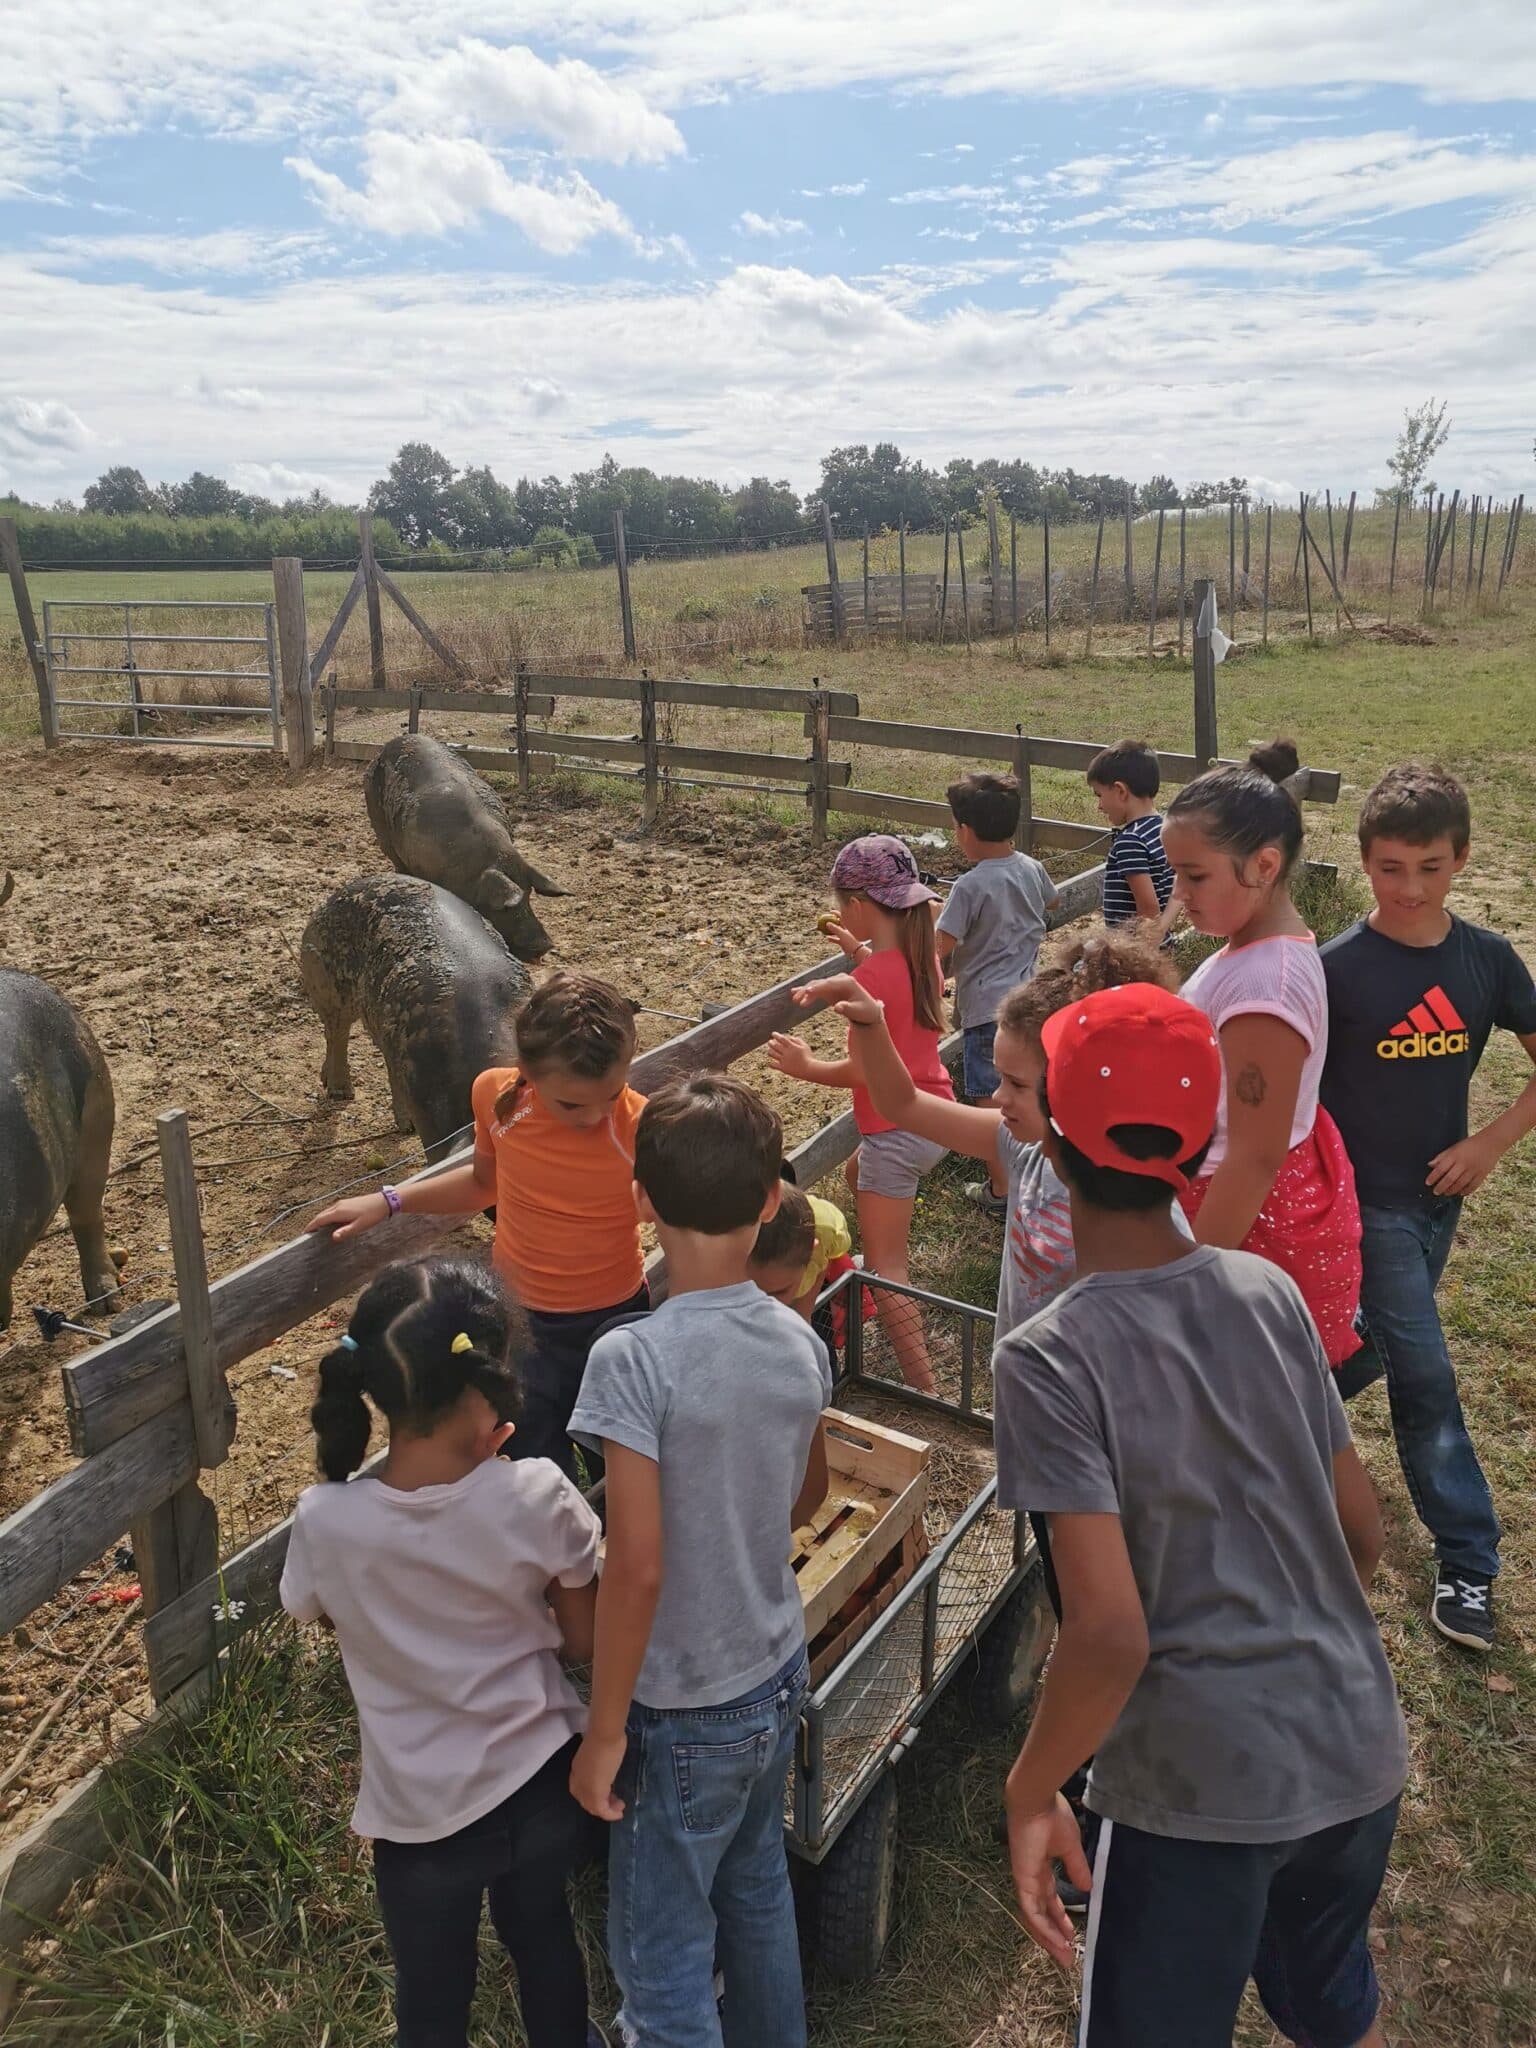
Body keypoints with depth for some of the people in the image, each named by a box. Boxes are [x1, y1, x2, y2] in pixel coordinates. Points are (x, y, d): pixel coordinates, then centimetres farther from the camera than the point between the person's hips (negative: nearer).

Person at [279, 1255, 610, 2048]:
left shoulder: (326, 1522, -25)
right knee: (543, 1933, 32)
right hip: (544, 1784, 1)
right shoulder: (537, 1495, -25)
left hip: (425, 1815, -1)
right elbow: (583, 1642, -10)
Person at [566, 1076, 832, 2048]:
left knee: (662, 1953, 15)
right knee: (757, 1890, 28)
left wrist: (604, 1733, -13)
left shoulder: (633, 1359, -27)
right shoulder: (801, 1341, -9)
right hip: (780, 1673, 6)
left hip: (687, 1712, -6)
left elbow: (636, 1567, -25)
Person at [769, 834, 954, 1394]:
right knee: (858, 1172, 37)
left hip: (896, 1131, -9)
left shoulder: (869, 978, -24)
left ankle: (925, 1389, -1)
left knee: (885, 1270, -1)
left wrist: (806, 1066, -5)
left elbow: (863, 1070, -21)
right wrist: (861, 953, 14)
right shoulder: (923, 956, 0)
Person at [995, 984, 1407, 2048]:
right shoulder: (1270, 1290, -5)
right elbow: (1364, 1533, 3)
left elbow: (1112, 1634, -25)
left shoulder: (1051, 1358, -22)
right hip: (1359, 1756, 5)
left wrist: (1031, 1790, -9)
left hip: (1203, 1795, -5)